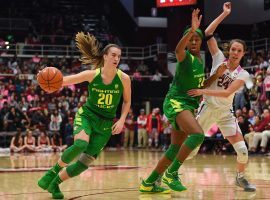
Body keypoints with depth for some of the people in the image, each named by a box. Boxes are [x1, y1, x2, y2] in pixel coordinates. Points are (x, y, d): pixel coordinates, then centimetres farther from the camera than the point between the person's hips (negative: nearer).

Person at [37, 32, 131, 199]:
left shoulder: (124, 78, -11)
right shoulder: (91, 75, -13)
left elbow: (127, 101, 5)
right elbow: (62, 81, -11)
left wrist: (122, 120, -9)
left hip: (106, 123, 2)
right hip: (87, 115, -2)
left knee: (86, 162, -7)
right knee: (80, 145, -33)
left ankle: (55, 183, 13)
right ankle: (54, 171, -9)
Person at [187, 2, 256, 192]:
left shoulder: (243, 74, -4)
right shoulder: (219, 59, -3)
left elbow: (227, 93, -17)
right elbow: (208, 34, -10)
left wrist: (203, 91, -24)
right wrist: (224, 14, -11)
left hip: (225, 112, 1)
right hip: (207, 108, -1)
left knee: (242, 149, -6)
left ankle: (240, 177, 19)